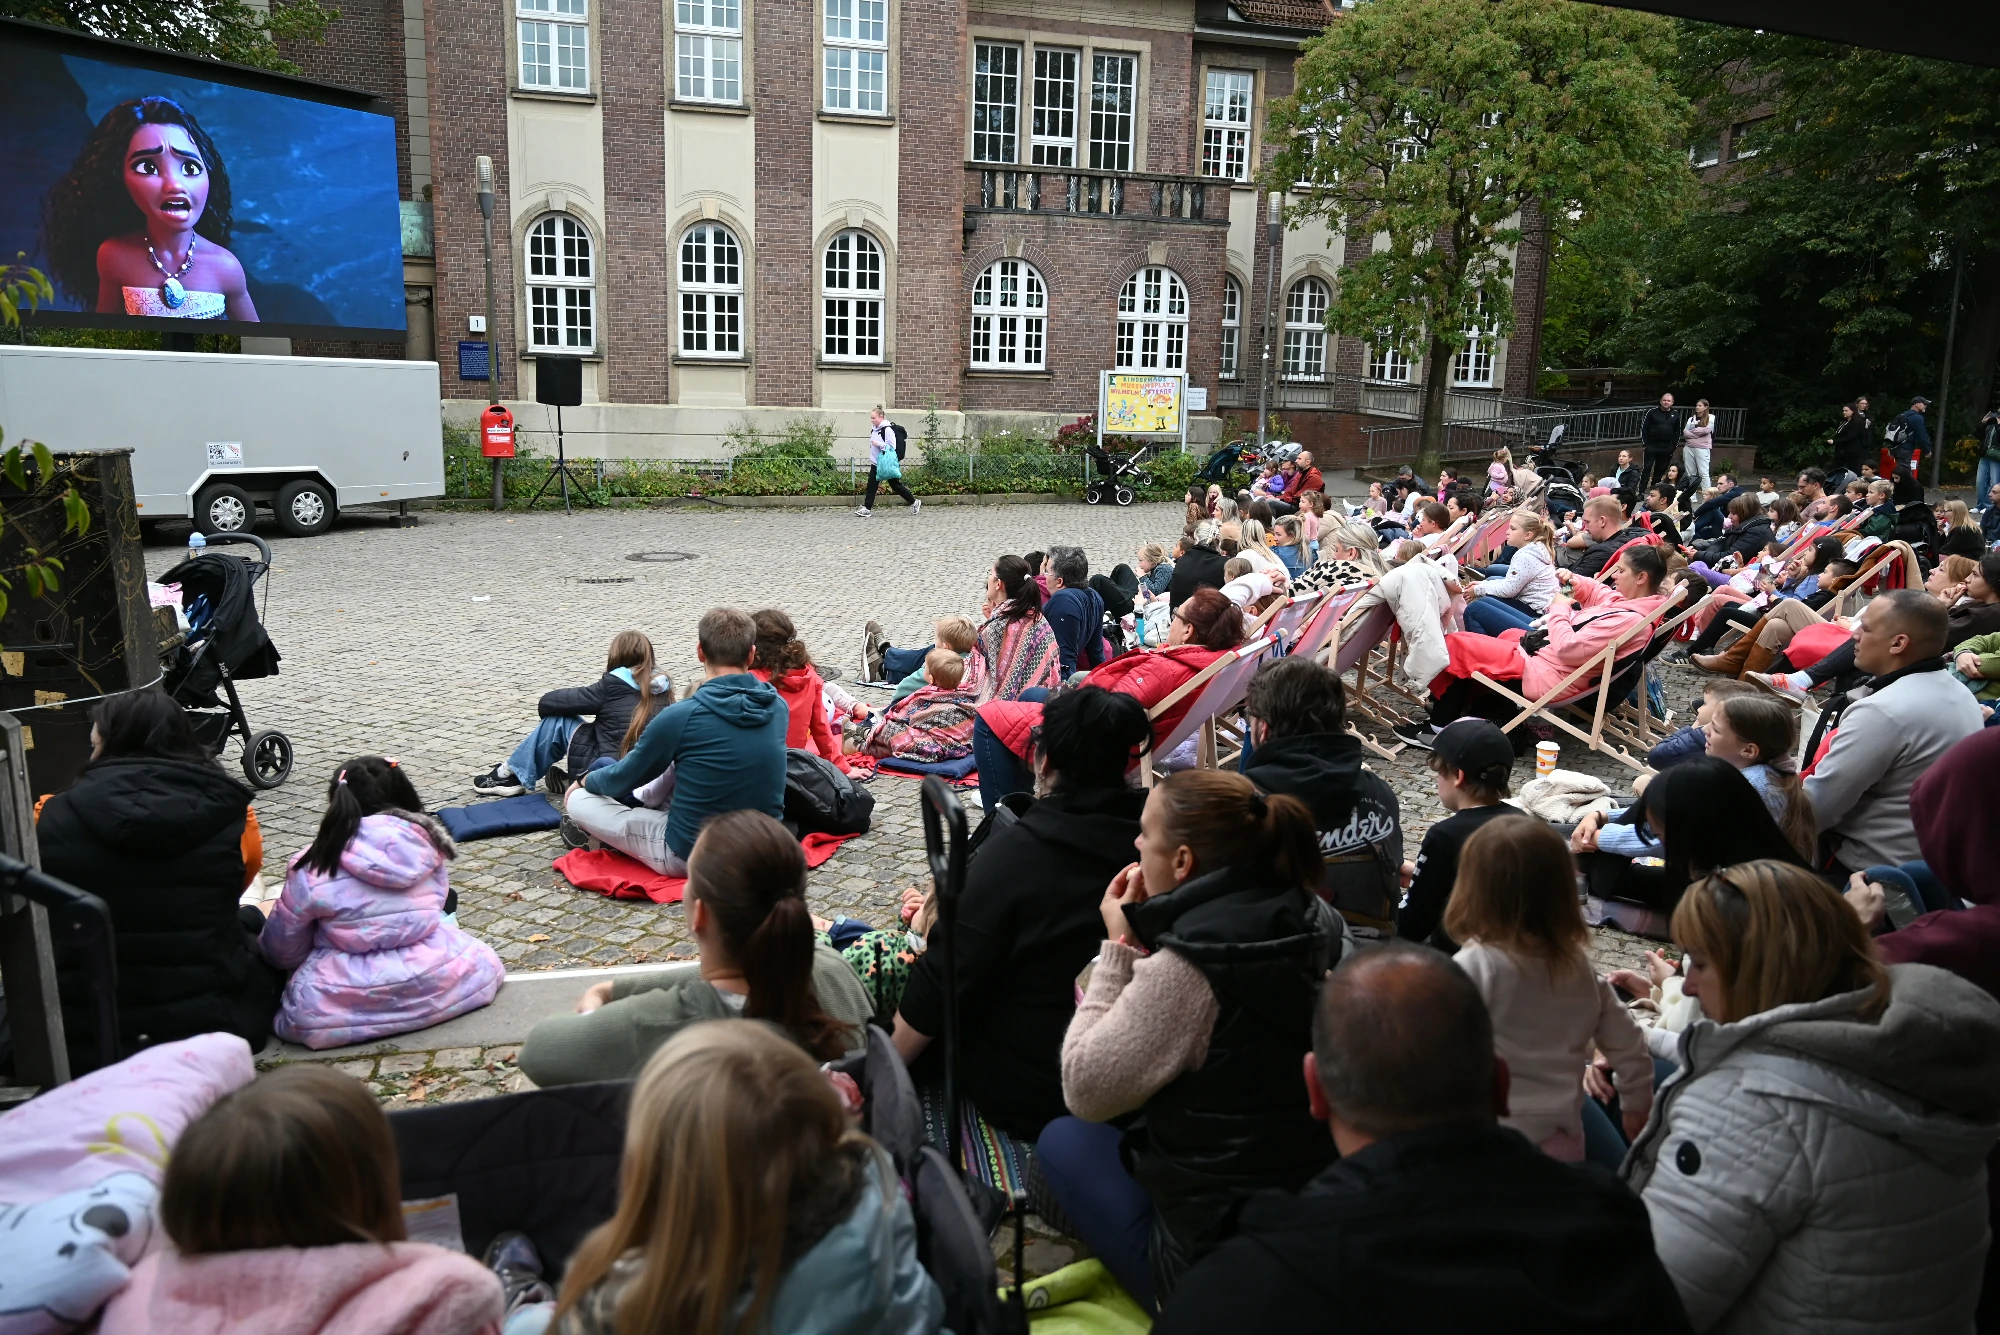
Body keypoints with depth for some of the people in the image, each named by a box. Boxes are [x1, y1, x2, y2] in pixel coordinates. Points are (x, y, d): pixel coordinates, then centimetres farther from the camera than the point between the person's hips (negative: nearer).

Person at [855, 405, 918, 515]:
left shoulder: (887, 429, -17)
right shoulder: (874, 429, 9)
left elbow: (892, 446, -21)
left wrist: (879, 444, -24)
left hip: (887, 464, -8)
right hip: (876, 463, 8)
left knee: (895, 485, 1)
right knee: (872, 485, 0)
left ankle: (914, 502, 16)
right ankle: (867, 508, 1)